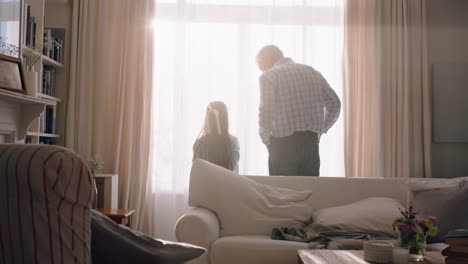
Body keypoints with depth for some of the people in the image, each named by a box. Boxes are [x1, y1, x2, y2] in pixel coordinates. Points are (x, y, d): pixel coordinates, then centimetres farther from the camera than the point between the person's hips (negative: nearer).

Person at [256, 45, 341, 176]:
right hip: (311, 143, 5)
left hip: (283, 145, -5)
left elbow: (266, 112, -14)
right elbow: (334, 104, 13)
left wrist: (266, 141, 0)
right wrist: (320, 130, 17)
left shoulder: (268, 76, -4)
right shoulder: (312, 72, 13)